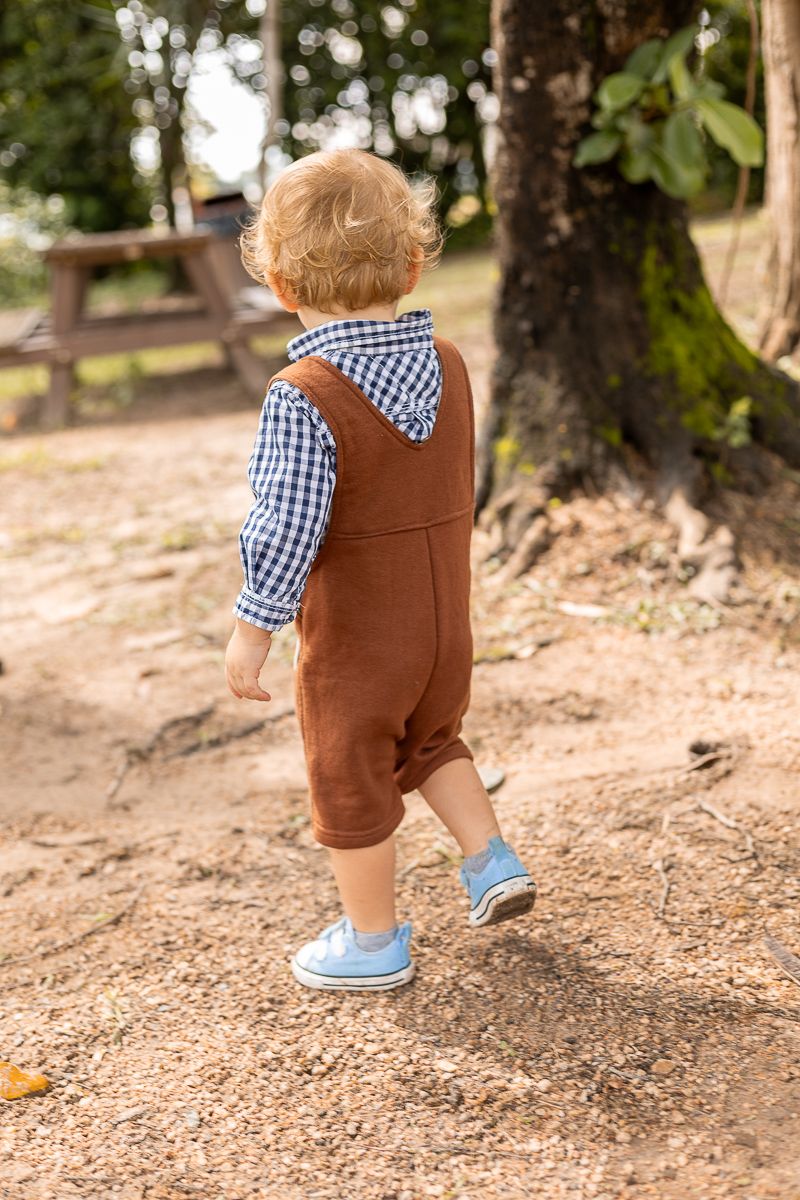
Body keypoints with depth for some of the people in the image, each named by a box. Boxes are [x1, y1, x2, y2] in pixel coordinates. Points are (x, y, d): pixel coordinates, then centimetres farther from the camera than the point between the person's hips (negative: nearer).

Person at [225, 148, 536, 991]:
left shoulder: (304, 398, -23)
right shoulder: (449, 366, -4)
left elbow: (285, 531, -24)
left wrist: (252, 631, -15)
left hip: (352, 644, -6)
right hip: (446, 624, 6)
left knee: (351, 784, 12)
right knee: (430, 741, 31)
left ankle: (373, 943, 25)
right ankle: (491, 861, 25)